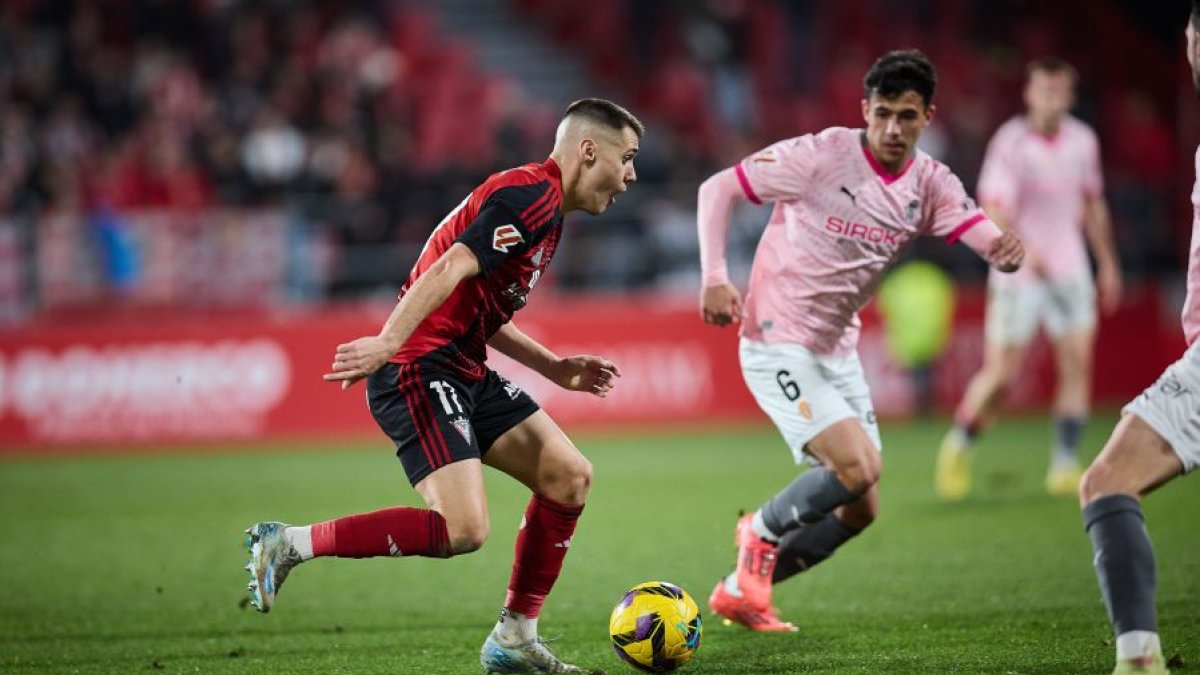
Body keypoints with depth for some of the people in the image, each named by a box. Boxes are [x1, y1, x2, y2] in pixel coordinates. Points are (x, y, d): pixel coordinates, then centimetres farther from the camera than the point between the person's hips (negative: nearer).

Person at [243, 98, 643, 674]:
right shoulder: (532, 194, -11)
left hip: (463, 373, 11)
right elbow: (453, 266, -24)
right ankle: (288, 544, -11)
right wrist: (389, 342, -34)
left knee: (569, 477, 7)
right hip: (420, 371, -11)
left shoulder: (544, 206, 22)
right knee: (462, 529, -20)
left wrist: (557, 369, 25)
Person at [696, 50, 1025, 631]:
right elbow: (717, 188, -10)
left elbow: (991, 244, -14)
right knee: (857, 468, -23)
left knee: (859, 510, 6)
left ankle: (739, 592, 21)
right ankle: (762, 532, 4)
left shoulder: (930, 184, -2)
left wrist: (1007, 249, -39)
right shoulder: (821, 156, -16)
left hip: (838, 353, 7)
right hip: (777, 345, -7)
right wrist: (714, 278, -21)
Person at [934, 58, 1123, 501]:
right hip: (1017, 274, -5)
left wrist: (1108, 263, 21)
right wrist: (1022, 250, -40)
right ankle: (958, 447, 19)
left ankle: (1065, 465, -1)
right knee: (1000, 374, -5)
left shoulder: (1083, 141, 5)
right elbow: (992, 207, -23)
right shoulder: (1010, 142, -13)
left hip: (1068, 270, 5)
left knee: (1078, 364, -7)